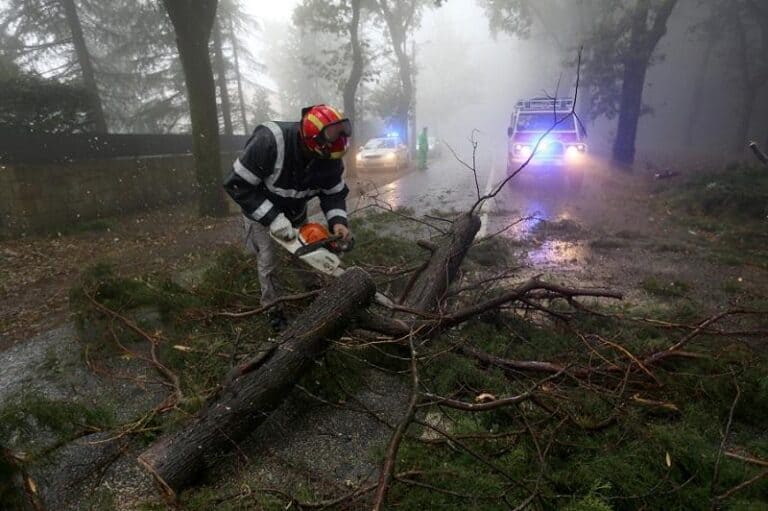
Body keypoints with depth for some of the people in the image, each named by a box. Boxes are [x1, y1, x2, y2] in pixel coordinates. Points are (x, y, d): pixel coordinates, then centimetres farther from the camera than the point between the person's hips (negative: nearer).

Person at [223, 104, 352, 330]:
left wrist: (338, 221, -31)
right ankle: (273, 310, 19)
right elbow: (237, 184, -34)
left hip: (295, 213, 4)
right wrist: (272, 218, -37)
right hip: (260, 212, -4)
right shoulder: (269, 141, -40)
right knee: (268, 262, 0)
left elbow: (335, 193, -11)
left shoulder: (330, 157, -23)